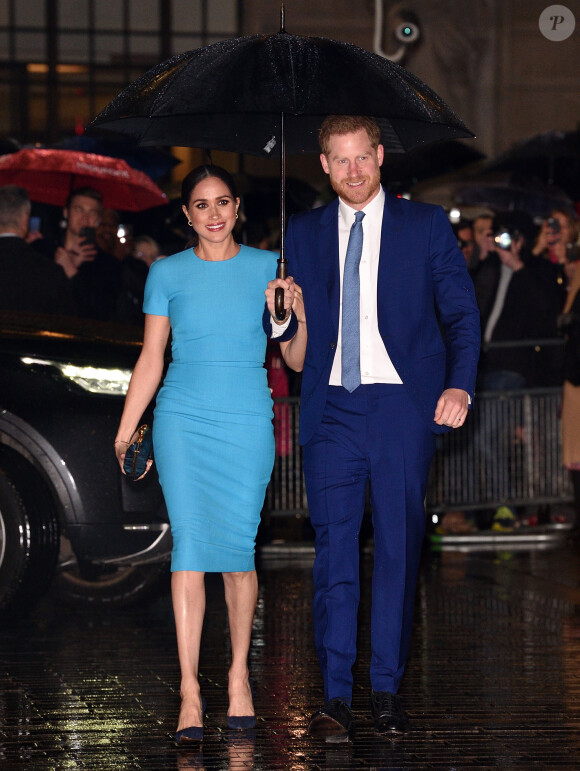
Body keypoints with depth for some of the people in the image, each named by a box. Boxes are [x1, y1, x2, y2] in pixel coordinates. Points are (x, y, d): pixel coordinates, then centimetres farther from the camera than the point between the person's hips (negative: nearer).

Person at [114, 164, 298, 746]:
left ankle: (239, 675, 16)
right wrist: (125, 430, 4)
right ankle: (190, 693, -8)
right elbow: (151, 357, 9)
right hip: (182, 420, 0)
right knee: (189, 545, -8)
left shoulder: (266, 268, 6)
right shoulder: (167, 273, 7)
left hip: (247, 421, 0)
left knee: (237, 548, -2)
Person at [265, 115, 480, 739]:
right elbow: (297, 349, 17)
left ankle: (387, 688, 10)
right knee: (333, 549, -4)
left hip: (404, 405, -1)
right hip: (332, 408, 1)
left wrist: (459, 385, -10)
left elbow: (462, 314, 4)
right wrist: (283, 312, -6)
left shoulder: (426, 225, 7)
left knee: (398, 547, 2)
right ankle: (335, 695, -2)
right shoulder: (303, 233, 13)